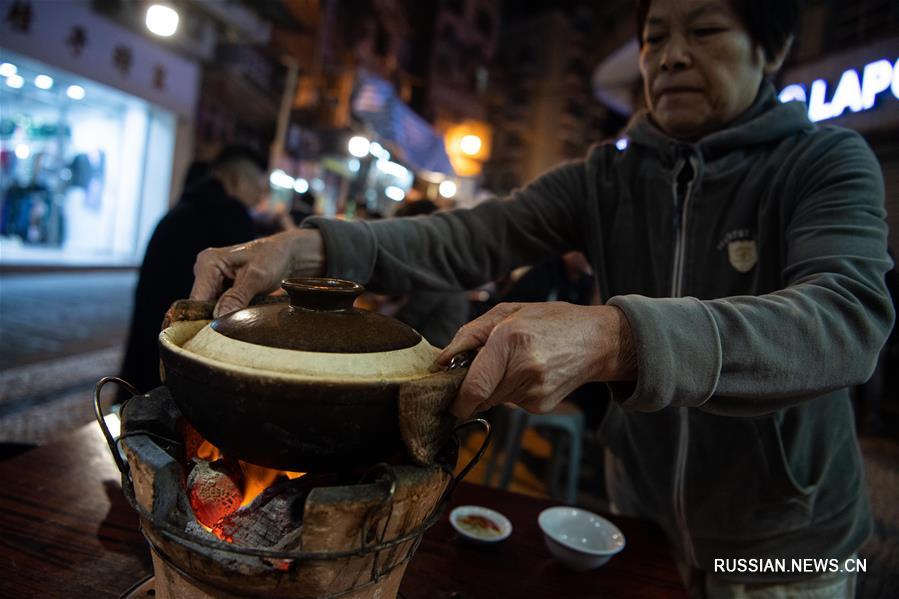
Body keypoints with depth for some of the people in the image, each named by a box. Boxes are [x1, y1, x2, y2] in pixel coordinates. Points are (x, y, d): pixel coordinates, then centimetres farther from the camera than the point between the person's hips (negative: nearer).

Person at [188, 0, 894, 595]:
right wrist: (310, 245, -33)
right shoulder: (606, 176, -3)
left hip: (785, 539, -1)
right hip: (641, 513, 2)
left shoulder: (826, 161, -12)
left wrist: (612, 337, -47)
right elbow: (474, 237, -16)